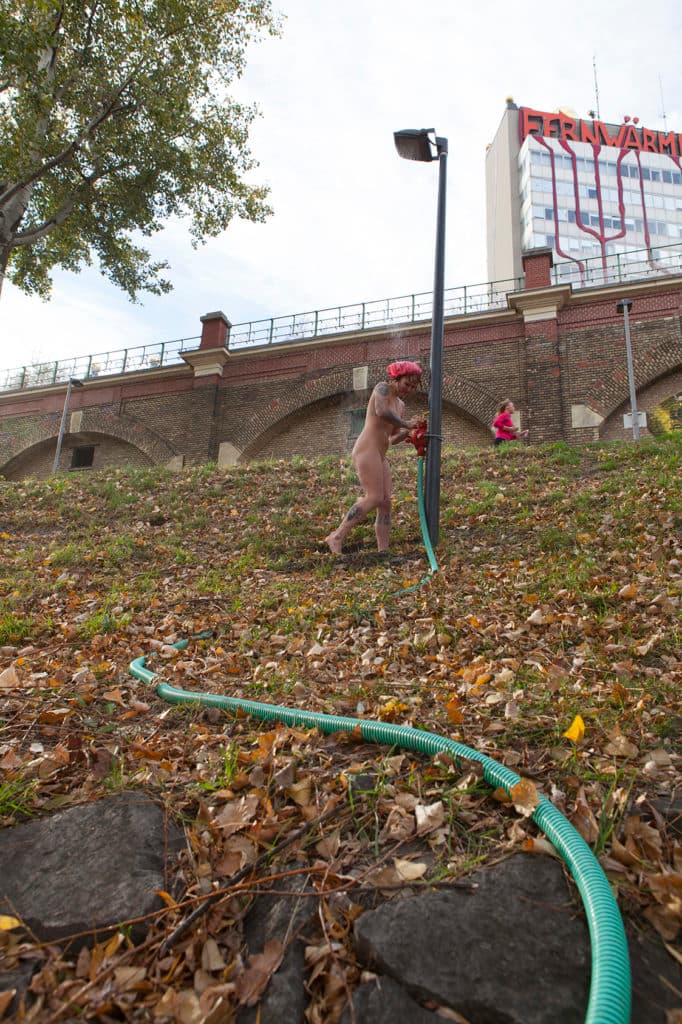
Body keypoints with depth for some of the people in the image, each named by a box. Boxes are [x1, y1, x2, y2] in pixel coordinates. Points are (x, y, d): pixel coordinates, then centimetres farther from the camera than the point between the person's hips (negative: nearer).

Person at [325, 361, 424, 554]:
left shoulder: (401, 405, 23)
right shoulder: (383, 388, -1)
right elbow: (381, 412, -23)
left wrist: (409, 430, 5)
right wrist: (405, 423, -11)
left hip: (380, 456, 9)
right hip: (367, 450, -9)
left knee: (385, 502, 0)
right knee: (374, 498, -19)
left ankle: (383, 551, -2)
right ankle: (337, 537, -15)